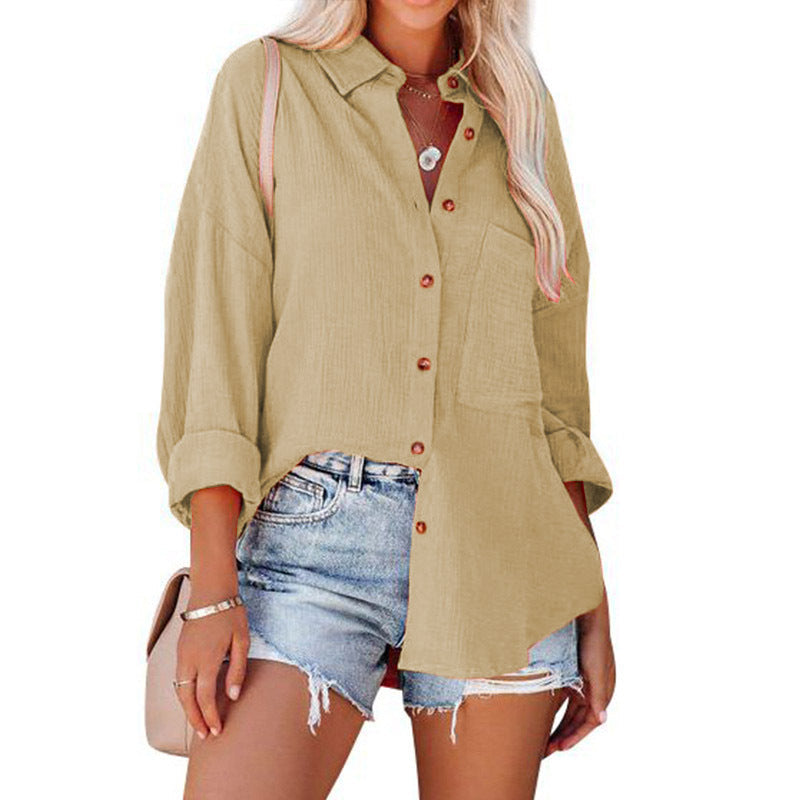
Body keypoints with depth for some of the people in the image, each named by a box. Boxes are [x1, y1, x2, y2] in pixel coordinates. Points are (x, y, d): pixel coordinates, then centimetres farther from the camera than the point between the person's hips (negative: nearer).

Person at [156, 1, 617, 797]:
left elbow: (555, 380, 13)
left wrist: (593, 608, 9)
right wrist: (213, 588, -11)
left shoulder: (519, 114, 12)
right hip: (314, 540, -2)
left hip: (499, 550, 3)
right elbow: (215, 339, -3)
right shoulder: (265, 82, 4)